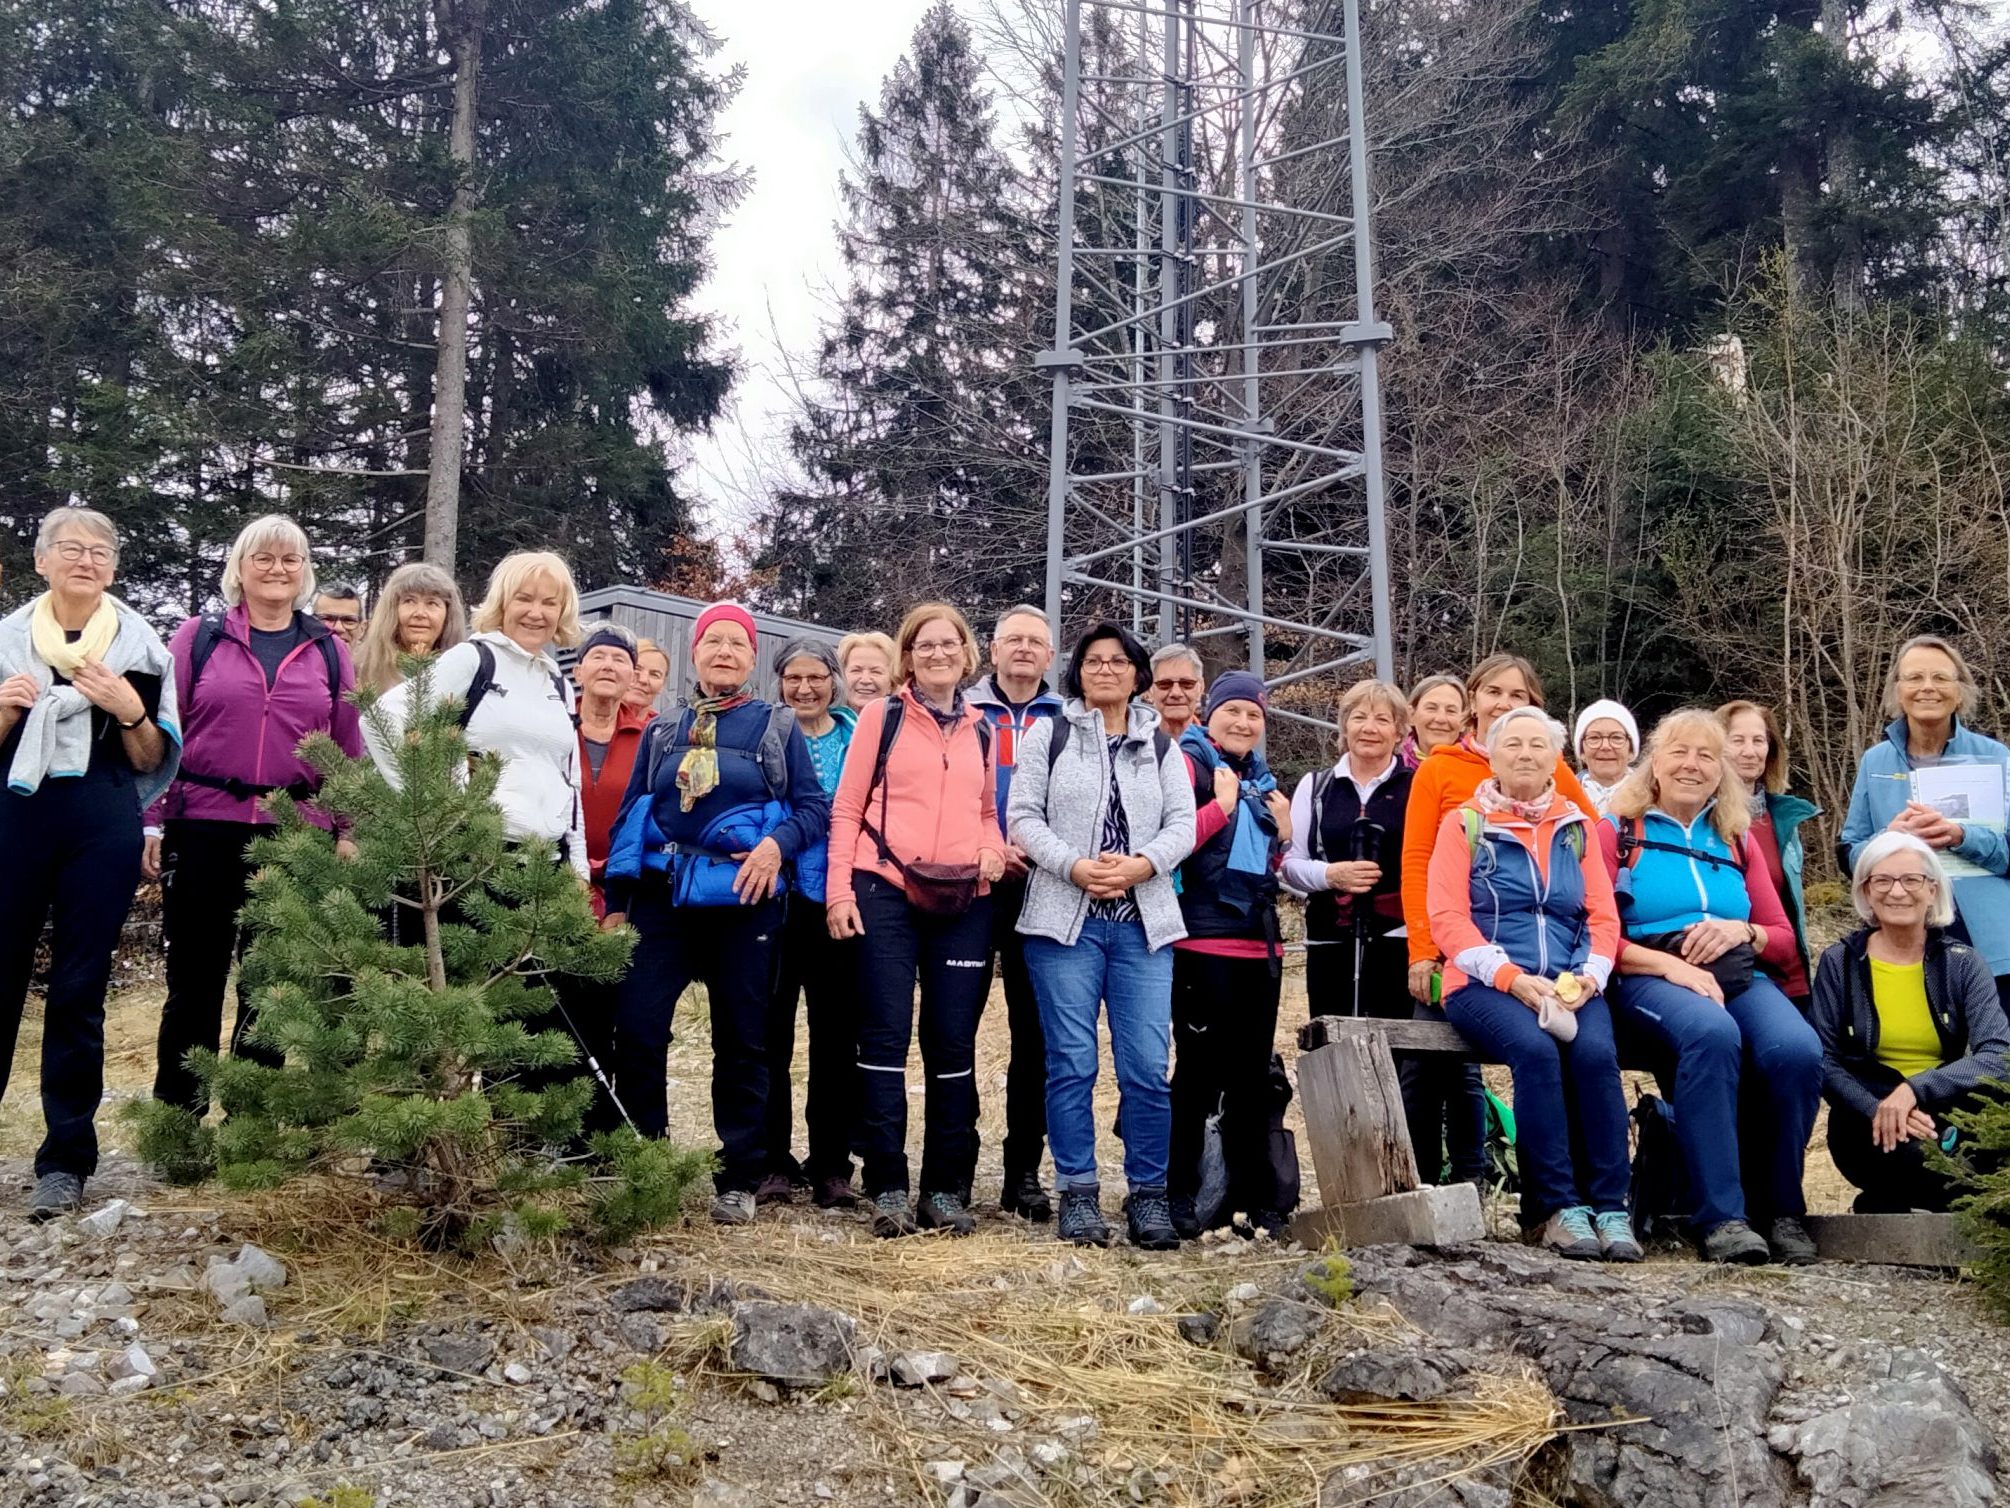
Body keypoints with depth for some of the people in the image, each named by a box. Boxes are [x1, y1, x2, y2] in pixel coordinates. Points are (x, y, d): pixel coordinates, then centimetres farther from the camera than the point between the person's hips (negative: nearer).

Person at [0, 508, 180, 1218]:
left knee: (79, 989, 3)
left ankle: (65, 1160, 10)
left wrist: (130, 712, -13)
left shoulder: (139, 646, 5)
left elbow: (152, 763, 5)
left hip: (101, 826, -1)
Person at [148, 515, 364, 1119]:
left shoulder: (329, 651, 10)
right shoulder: (198, 637, 5)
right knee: (194, 976, 3)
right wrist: (153, 821, -3)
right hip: (204, 828, -1)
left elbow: (349, 749, 10)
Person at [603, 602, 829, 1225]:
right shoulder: (663, 731, 14)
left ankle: (739, 1180, 15)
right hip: (663, 899, 2)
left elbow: (815, 806, 3)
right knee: (637, 1032, -7)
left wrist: (778, 842, -17)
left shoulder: (778, 726, 7)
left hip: (744, 900, -2)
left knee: (742, 1041, 4)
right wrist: (618, 899, 6)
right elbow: (631, 815, 13)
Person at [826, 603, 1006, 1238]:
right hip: (887, 894, -3)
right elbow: (846, 808, 3)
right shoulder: (881, 716, 5)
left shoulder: (982, 729, 15)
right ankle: (887, 1189, 4)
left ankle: (946, 1188, 13)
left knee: (953, 1043, 5)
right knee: (886, 1037, -2)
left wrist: (994, 849, -1)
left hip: (963, 901, 3)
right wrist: (839, 889, -7)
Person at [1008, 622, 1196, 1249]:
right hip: (1065, 917, -1)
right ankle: (1077, 1193, 8)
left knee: (1148, 1066, -3)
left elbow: (1183, 823, 7)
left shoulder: (1161, 744, 16)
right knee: (1072, 1062, -1)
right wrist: (1075, 867, -13)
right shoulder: (1049, 734, 9)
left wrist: (1144, 864, -12)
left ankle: (1148, 1194, 8)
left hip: (1144, 922, 2)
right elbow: (1023, 817, 1)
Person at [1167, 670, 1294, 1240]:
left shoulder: (1263, 781, 19)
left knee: (1253, 1074, 10)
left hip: (1259, 945, 7)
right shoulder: (1189, 764, -3)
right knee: (1200, 1069, -4)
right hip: (1202, 943, -7)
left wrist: (1284, 833, 10)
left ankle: (1257, 1198, 17)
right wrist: (1221, 805, -16)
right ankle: (1178, 1196, 6)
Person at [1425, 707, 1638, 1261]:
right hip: (1486, 985, -2)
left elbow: (1604, 916, 11)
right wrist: (1511, 977, -15)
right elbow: (1447, 918, -3)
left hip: (1570, 985, 3)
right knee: (1536, 1050, -32)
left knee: (1596, 1053, -28)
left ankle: (1609, 1207, -20)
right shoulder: (1464, 824, 7)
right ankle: (1556, 1207, -25)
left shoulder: (1576, 828, 18)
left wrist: (1591, 975, -9)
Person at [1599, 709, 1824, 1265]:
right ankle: (1721, 1216, -34)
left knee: (1798, 1050, -30)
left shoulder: (1737, 839, 24)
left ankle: (1781, 1209, -11)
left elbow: (1783, 939, 20)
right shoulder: (1617, 833, 11)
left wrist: (1741, 931, -3)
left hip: (1740, 977, 4)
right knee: (1713, 1034, -38)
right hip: (1648, 980, -4)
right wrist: (1670, 964, -15)